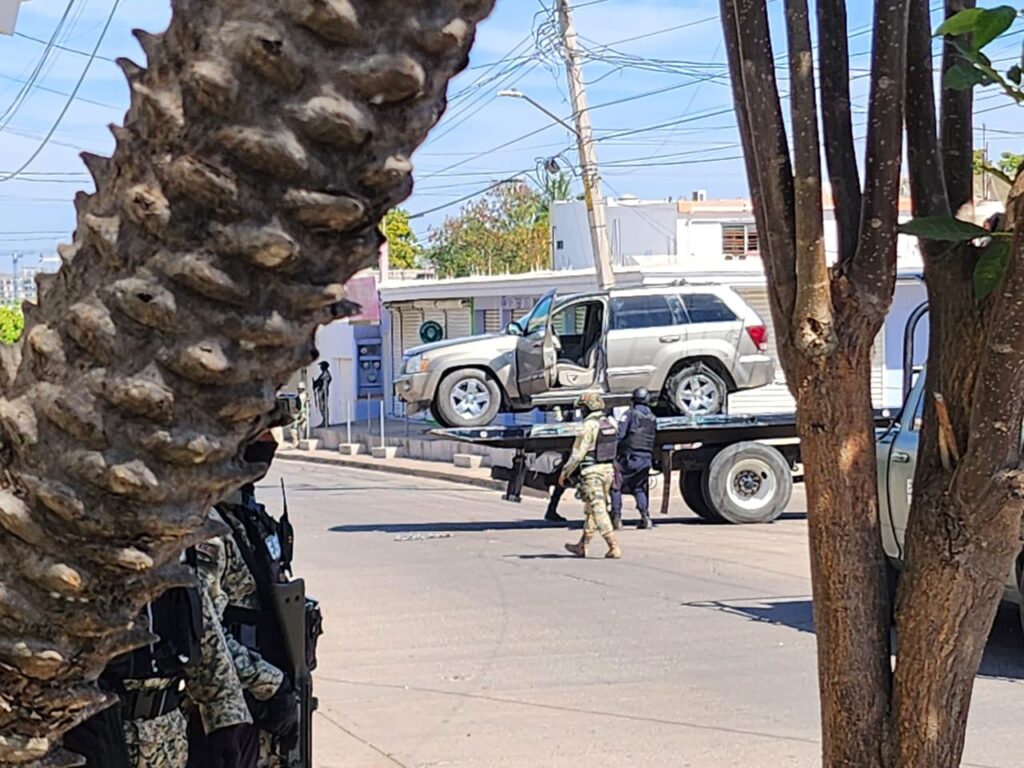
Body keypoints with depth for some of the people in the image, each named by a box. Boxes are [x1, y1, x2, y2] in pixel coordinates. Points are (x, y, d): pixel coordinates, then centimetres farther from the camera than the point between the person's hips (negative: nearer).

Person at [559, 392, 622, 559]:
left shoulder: (589, 426, -16)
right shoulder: (610, 424, 8)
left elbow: (577, 453, -13)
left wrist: (565, 472, -5)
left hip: (592, 472, -8)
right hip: (608, 470, 8)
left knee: (598, 510, -7)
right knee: (590, 510, 17)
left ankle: (614, 548, -13)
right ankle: (582, 546, 26)